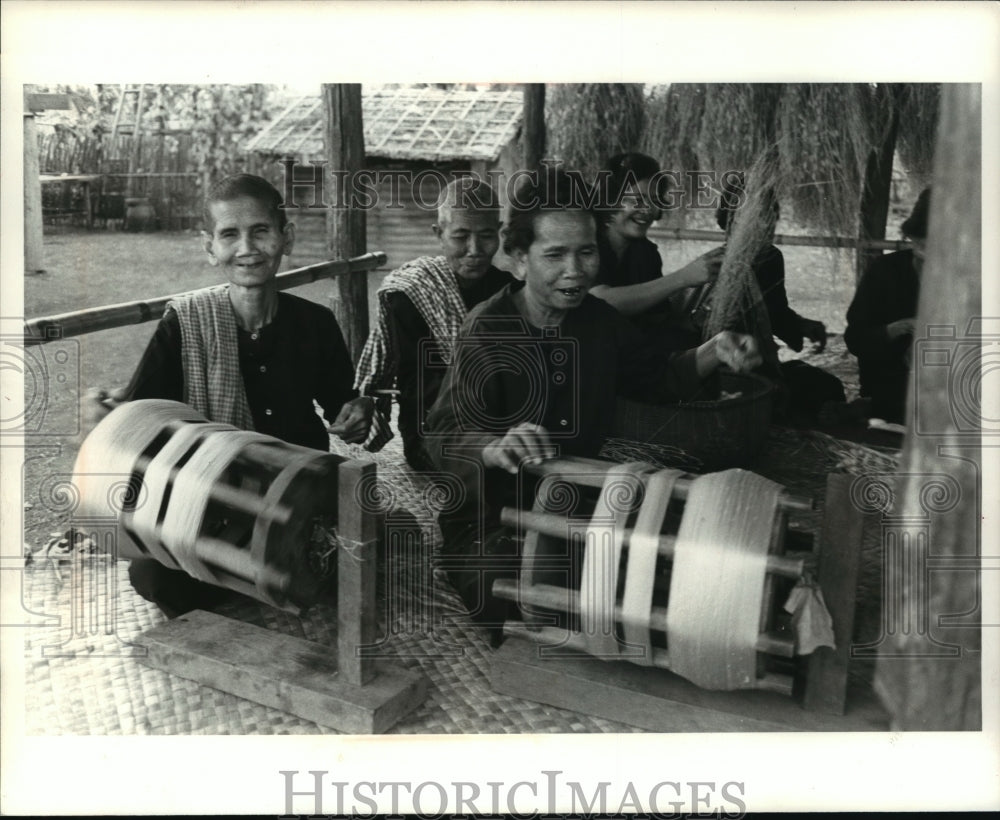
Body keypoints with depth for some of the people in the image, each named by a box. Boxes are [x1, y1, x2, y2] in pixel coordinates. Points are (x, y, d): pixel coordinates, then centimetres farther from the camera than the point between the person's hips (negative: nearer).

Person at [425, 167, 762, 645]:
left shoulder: (597, 319, 5)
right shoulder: (489, 328, -16)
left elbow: (653, 376, 21)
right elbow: (445, 432, -26)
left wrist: (713, 354, 2)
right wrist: (496, 448, -49)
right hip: (493, 523, -6)